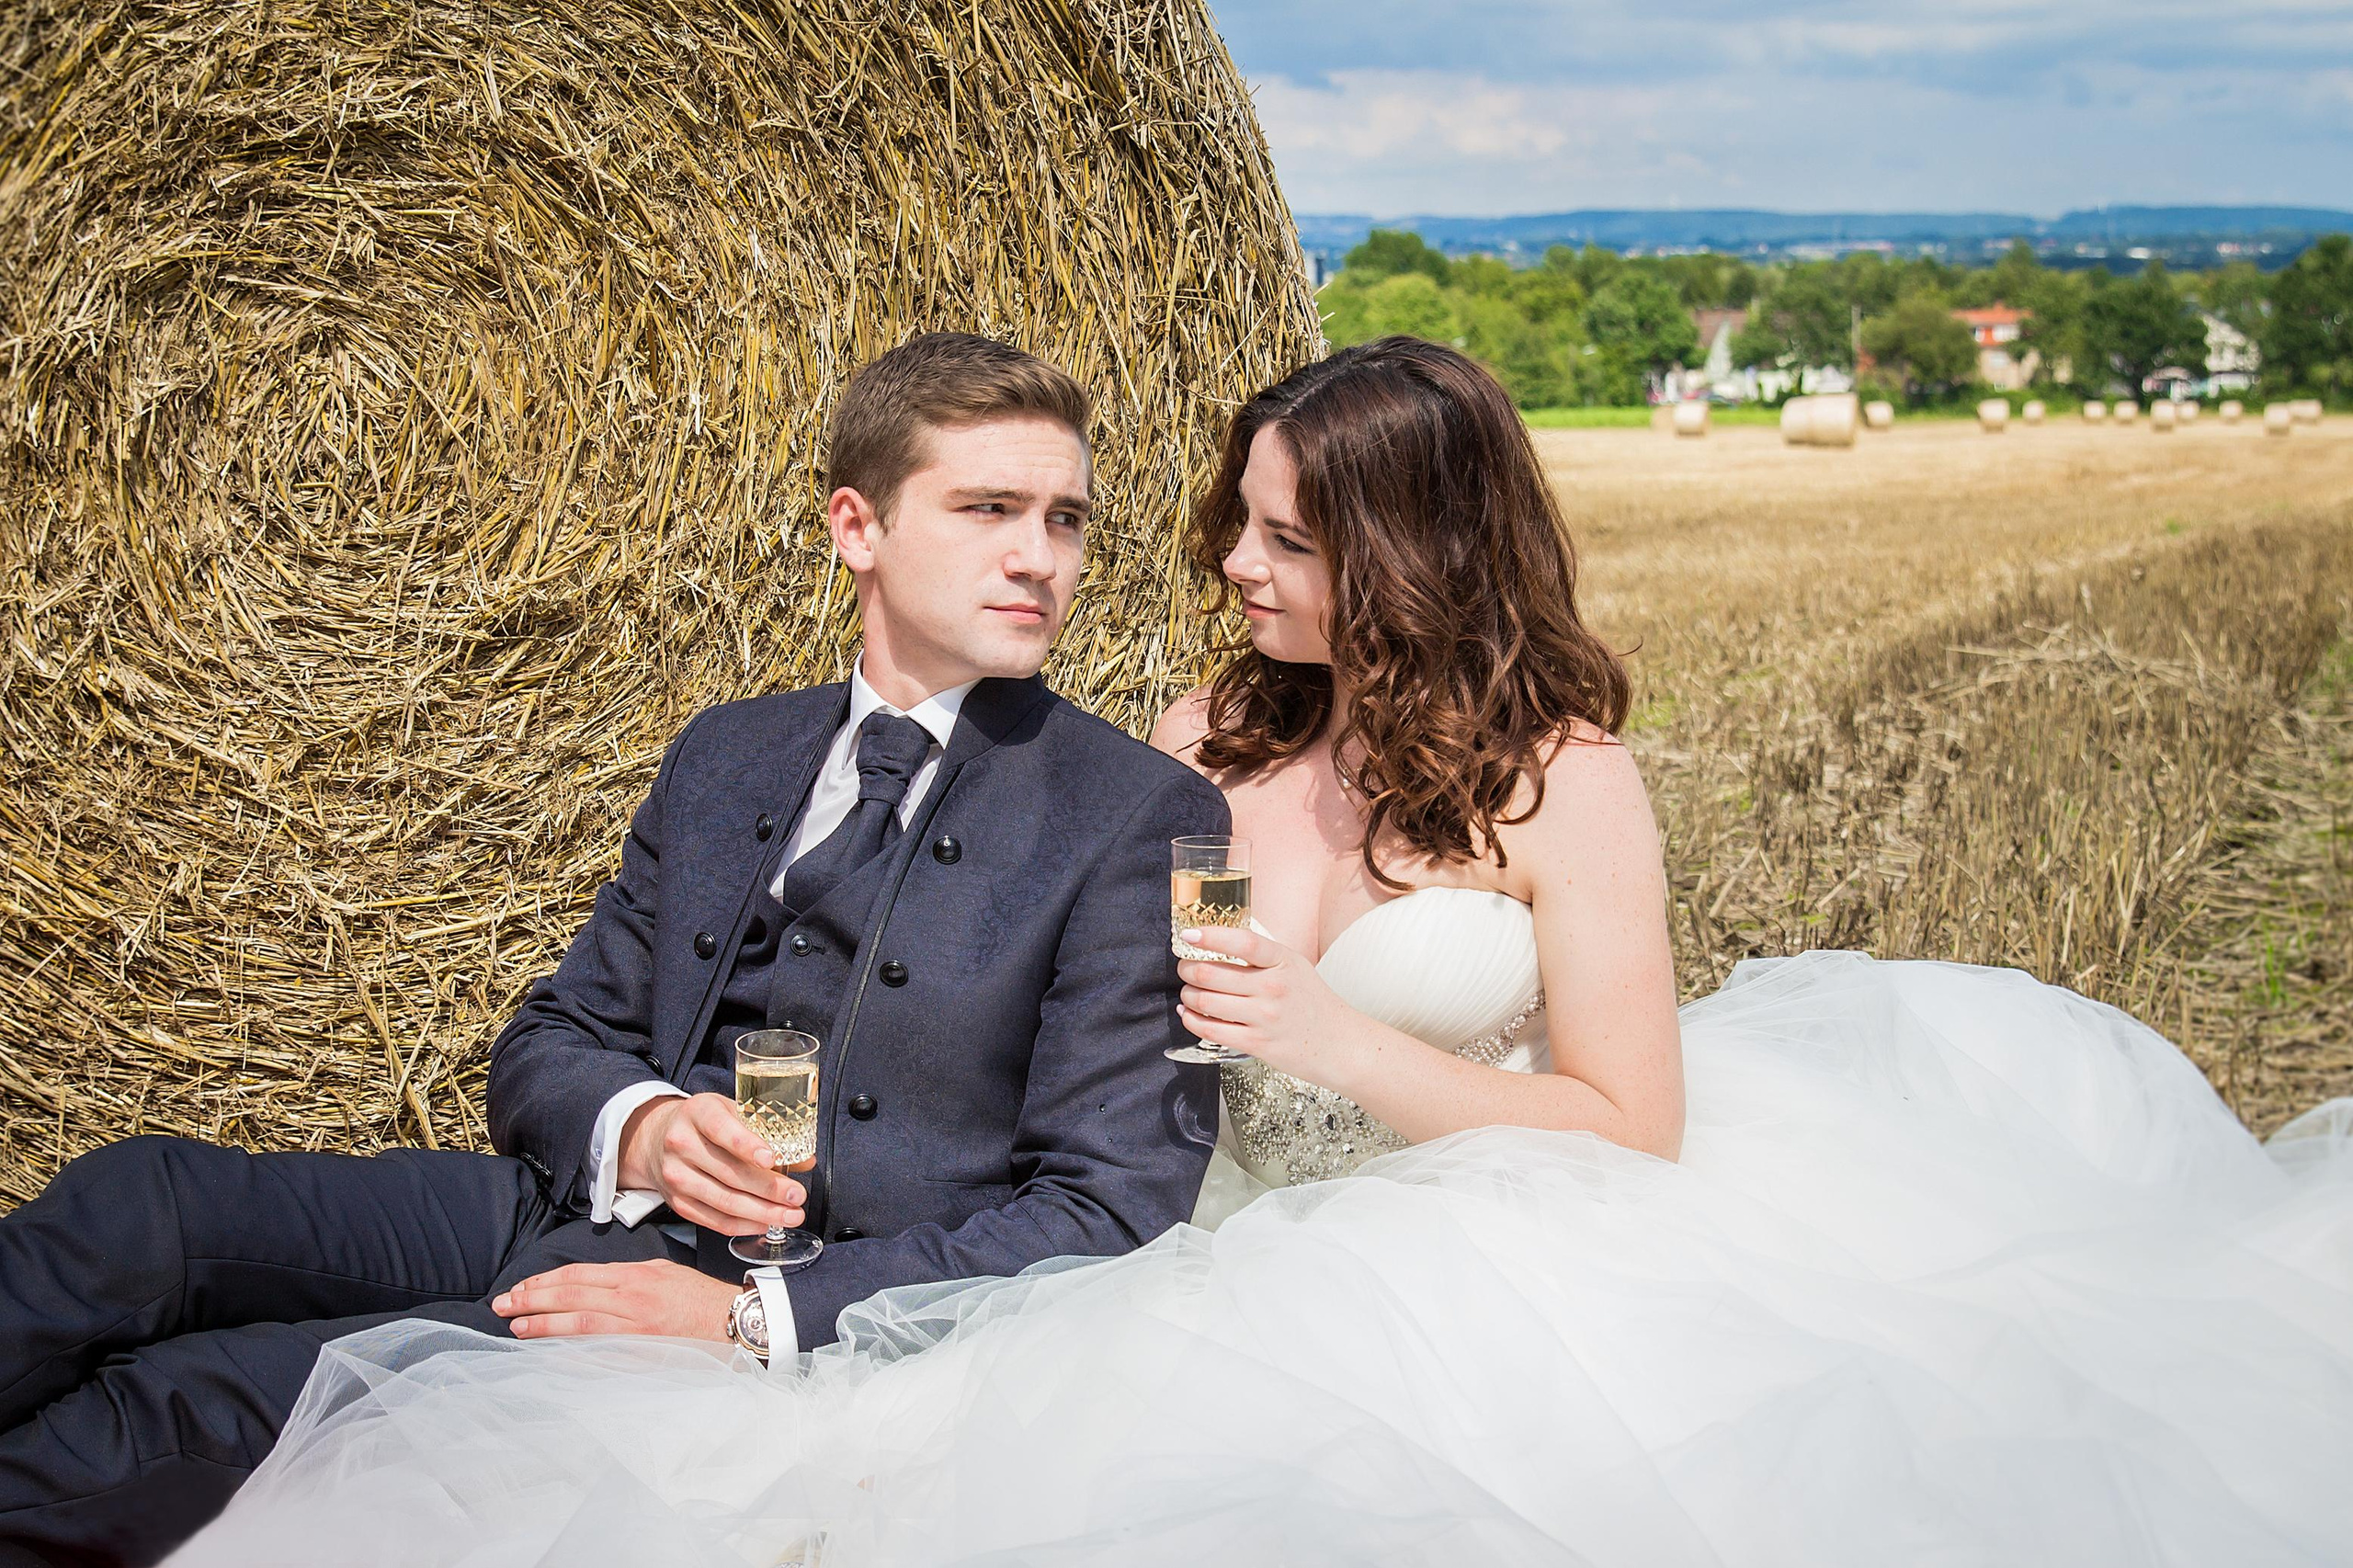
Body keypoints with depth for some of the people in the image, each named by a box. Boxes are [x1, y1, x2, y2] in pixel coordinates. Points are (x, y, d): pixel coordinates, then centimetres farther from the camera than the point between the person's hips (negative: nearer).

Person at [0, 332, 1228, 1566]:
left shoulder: (1144, 817, -4)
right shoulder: (723, 758, 15)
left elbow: (1113, 1215, -10)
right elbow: (544, 1047, 17)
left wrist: (748, 1318, -17)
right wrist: (639, 1126, -10)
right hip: (575, 1216, 6)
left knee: (185, 1396, -21)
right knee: (140, 1200, -18)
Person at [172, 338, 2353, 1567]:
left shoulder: (1561, 780, -4)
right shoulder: (1204, 743, 8)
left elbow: (1633, 1127, -7)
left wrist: (1337, 1040, -14)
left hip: (1502, 1268, -3)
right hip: (1253, 1268, 3)